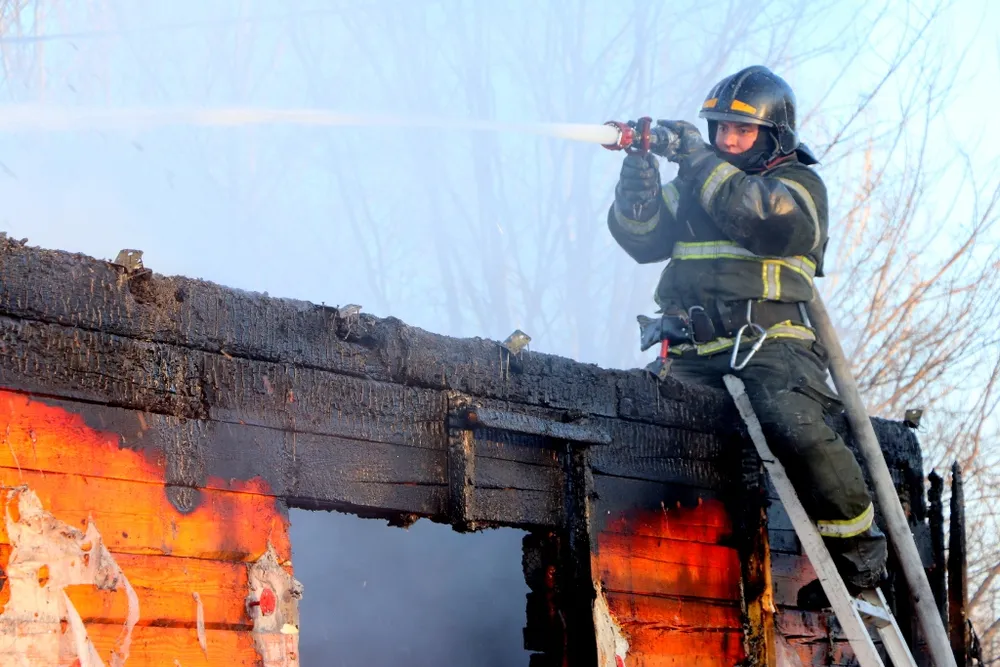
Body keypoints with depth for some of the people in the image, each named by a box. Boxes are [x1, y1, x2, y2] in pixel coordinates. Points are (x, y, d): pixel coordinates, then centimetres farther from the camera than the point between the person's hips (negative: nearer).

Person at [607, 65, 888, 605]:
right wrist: (639, 173, -5)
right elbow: (642, 239, 13)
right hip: (695, 353, 5)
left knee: (792, 426, -32)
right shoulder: (695, 185, 24)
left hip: (769, 344, -5)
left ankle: (858, 553, -19)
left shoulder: (799, 184, 9)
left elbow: (766, 222, -14)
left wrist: (699, 160, -12)